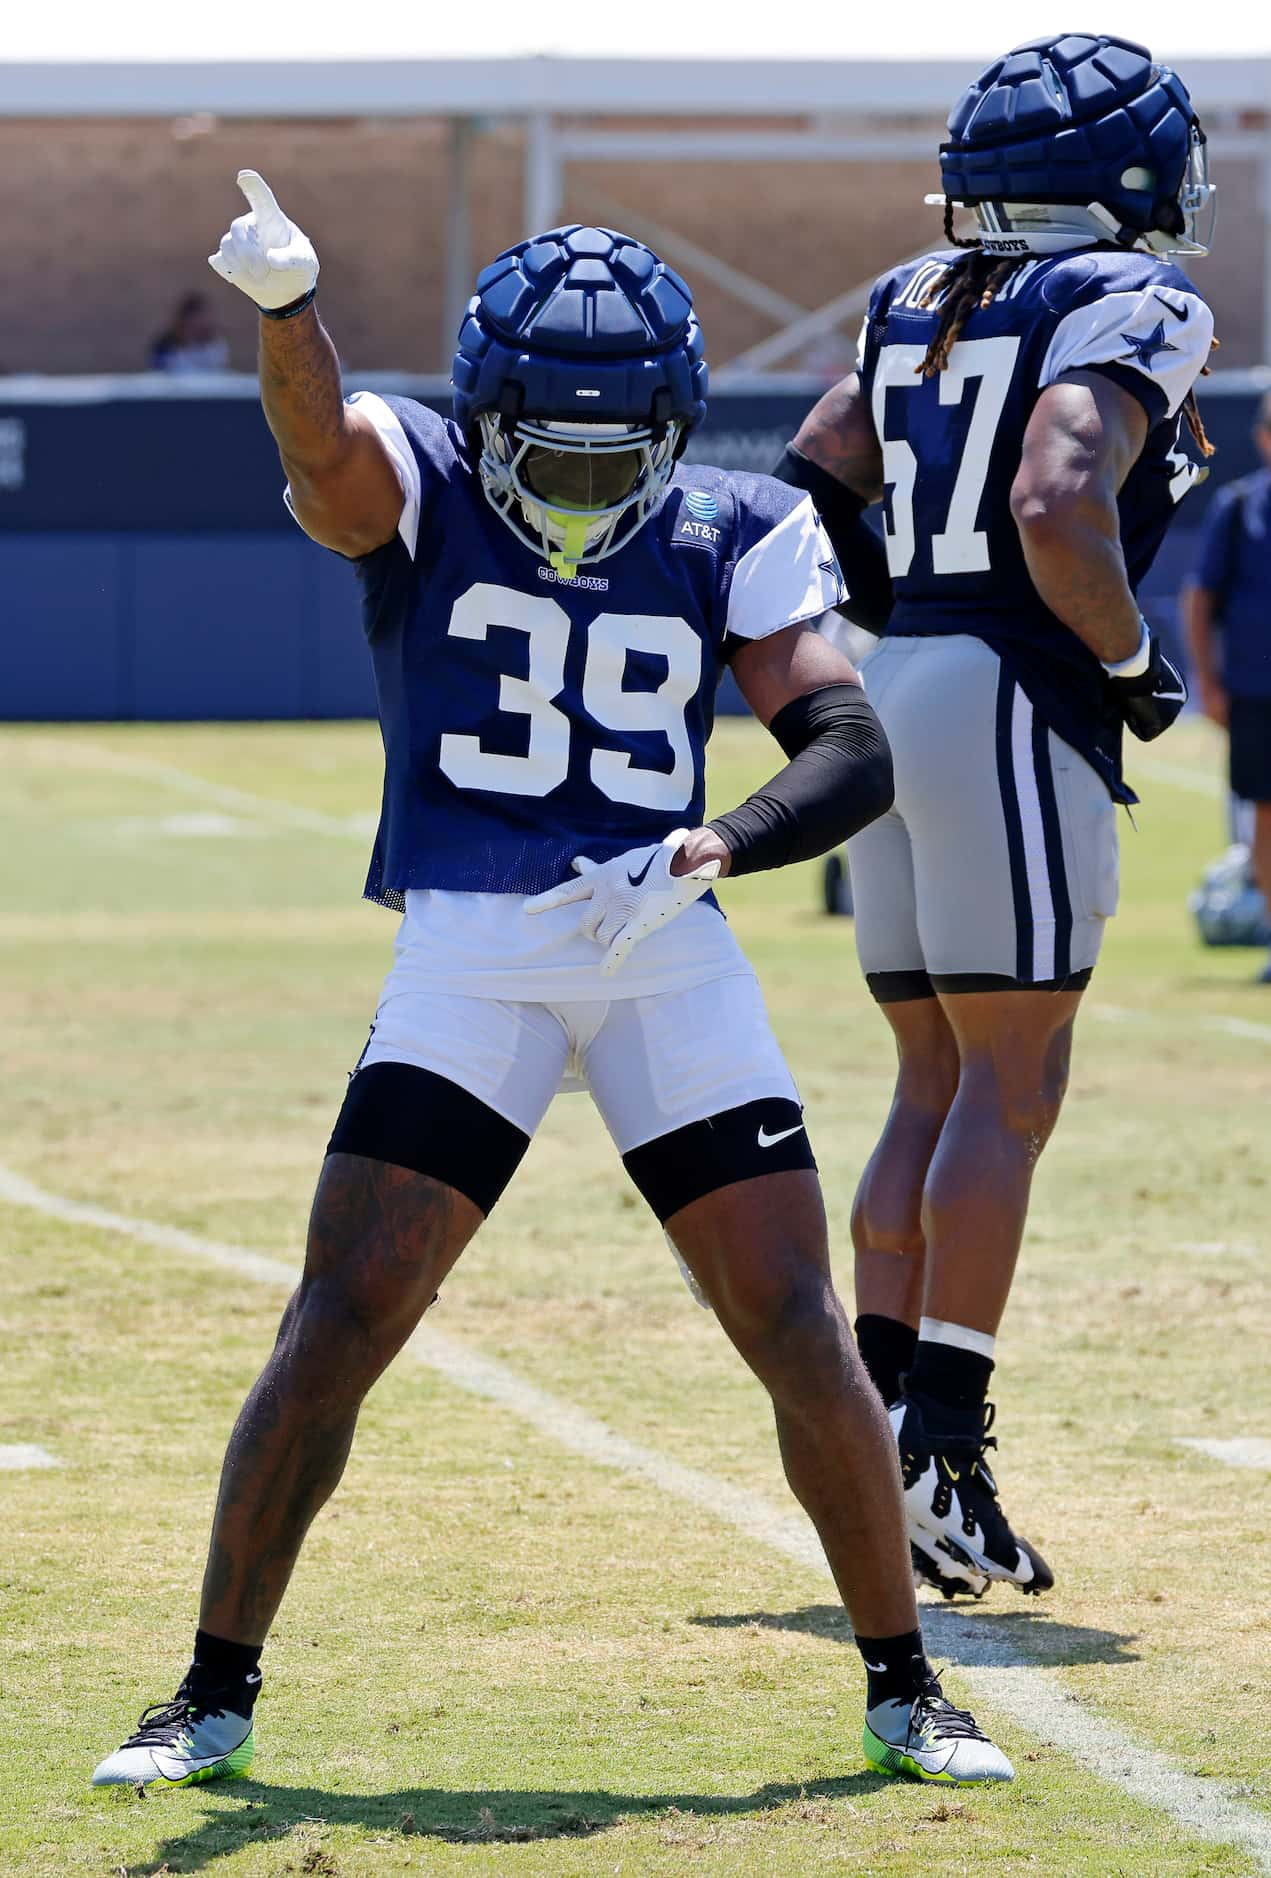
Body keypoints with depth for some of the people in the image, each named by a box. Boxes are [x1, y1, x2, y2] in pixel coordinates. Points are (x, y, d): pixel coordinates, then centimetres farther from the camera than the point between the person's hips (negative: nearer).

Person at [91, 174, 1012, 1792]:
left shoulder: (726, 539, 5)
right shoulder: (418, 493, -1)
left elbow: (852, 749, -3)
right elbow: (319, 445, -25)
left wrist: (715, 850, -22)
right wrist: (284, 309, -47)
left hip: (667, 949, 2)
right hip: (467, 947, -2)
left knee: (797, 1326, -2)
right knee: (343, 1315, -9)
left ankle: (903, 1690, 14)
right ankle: (215, 1695, 4)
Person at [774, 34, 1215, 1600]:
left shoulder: (920, 300, 14)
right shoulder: (1132, 305, -9)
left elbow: (812, 486, 16)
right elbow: (1058, 502, -23)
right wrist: (1136, 664, -10)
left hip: (883, 701, 8)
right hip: (1013, 706, -8)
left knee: (936, 1086, 12)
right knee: (1009, 1090, -5)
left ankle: (880, 1420, 8)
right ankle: (938, 1441, -9)